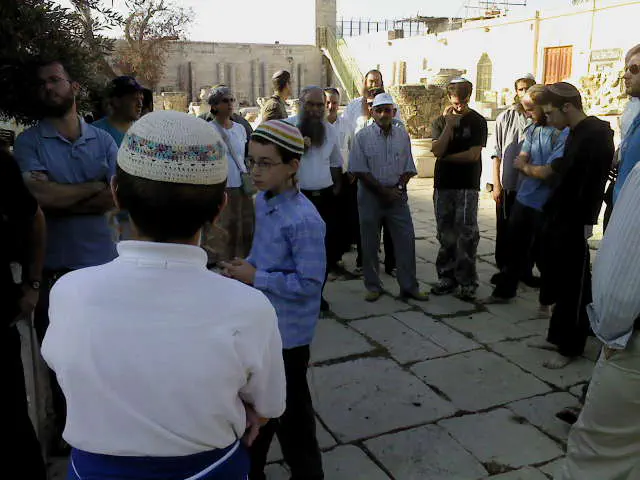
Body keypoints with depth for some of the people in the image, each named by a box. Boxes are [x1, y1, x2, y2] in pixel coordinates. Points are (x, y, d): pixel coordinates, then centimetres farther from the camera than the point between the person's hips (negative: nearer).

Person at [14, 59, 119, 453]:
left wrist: (62, 200, -14)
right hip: (55, 265, -2)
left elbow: (116, 197, -7)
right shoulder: (29, 142, -4)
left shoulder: (103, 140, 4)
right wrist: (94, 186, -8)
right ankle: (64, 427, 32)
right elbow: (41, 195, -18)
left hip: (102, 261, 2)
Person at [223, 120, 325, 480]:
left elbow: (309, 284, -25)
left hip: (287, 331, -8)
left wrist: (256, 278, -21)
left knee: (289, 411, 11)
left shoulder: (304, 220, -26)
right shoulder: (262, 201, 1)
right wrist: (246, 267, -1)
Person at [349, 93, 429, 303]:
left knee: (406, 240, 2)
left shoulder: (402, 136, 7)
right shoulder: (363, 136, -3)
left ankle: (409, 286, 12)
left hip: (397, 196, 2)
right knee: (370, 244, 5)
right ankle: (373, 286, 18)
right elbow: (359, 170, -7)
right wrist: (383, 191, -11)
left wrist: (398, 188, -8)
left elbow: (408, 168, 8)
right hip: (370, 196, -2)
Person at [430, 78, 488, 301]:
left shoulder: (477, 121, 0)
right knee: (445, 234, 7)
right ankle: (447, 277, 16)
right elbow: (437, 150, -7)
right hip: (443, 184, 3)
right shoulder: (441, 121, 8)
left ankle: (467, 282, 4)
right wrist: (449, 125, -10)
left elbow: (473, 154, -11)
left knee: (466, 235, -3)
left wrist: (446, 157, -3)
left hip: (467, 186, -3)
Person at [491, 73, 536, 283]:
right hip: (507, 185, 0)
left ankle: (525, 269, 22)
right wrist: (496, 185, -3)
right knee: (504, 231, 7)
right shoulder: (505, 118, 3)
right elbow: (497, 154, 2)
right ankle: (503, 269, 20)